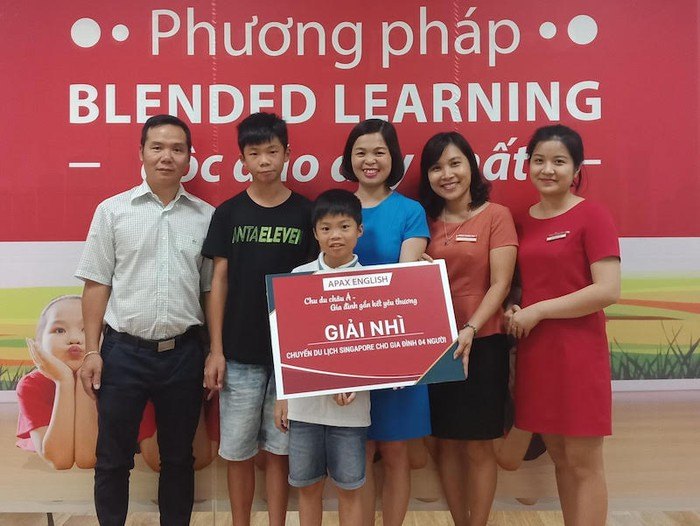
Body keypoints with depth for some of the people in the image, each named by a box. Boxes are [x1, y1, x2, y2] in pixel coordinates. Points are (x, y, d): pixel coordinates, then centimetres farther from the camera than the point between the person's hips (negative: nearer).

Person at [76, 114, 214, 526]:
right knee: (113, 459, 12)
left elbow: (211, 289, 6)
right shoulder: (113, 210, 1)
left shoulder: (206, 216, 3)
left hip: (184, 353, 1)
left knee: (178, 458, 15)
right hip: (124, 351, -1)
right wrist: (92, 351, -3)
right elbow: (97, 285, 1)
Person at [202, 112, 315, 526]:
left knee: (279, 449, 10)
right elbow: (219, 282, 2)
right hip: (239, 353, 1)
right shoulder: (228, 213, 2)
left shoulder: (306, 213, 0)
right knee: (238, 450, 10)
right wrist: (216, 350, -2)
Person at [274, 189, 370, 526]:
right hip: (304, 400, 2)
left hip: (350, 404, -1)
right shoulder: (299, 277, 1)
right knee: (306, 485, 15)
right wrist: (282, 396, 5)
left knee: (349, 488, 12)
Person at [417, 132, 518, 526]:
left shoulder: (496, 216, -4)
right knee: (447, 442, 12)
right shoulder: (427, 221, 8)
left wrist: (470, 330, -22)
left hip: (482, 344, -4)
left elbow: (500, 284, -10)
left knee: (478, 445, 6)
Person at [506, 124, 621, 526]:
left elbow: (609, 291, -17)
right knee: (559, 457, 16)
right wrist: (515, 311, -1)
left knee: (584, 462, 4)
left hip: (577, 352, -6)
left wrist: (537, 311, -14)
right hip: (535, 350, 6)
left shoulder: (592, 216, -8)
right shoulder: (524, 221, 9)